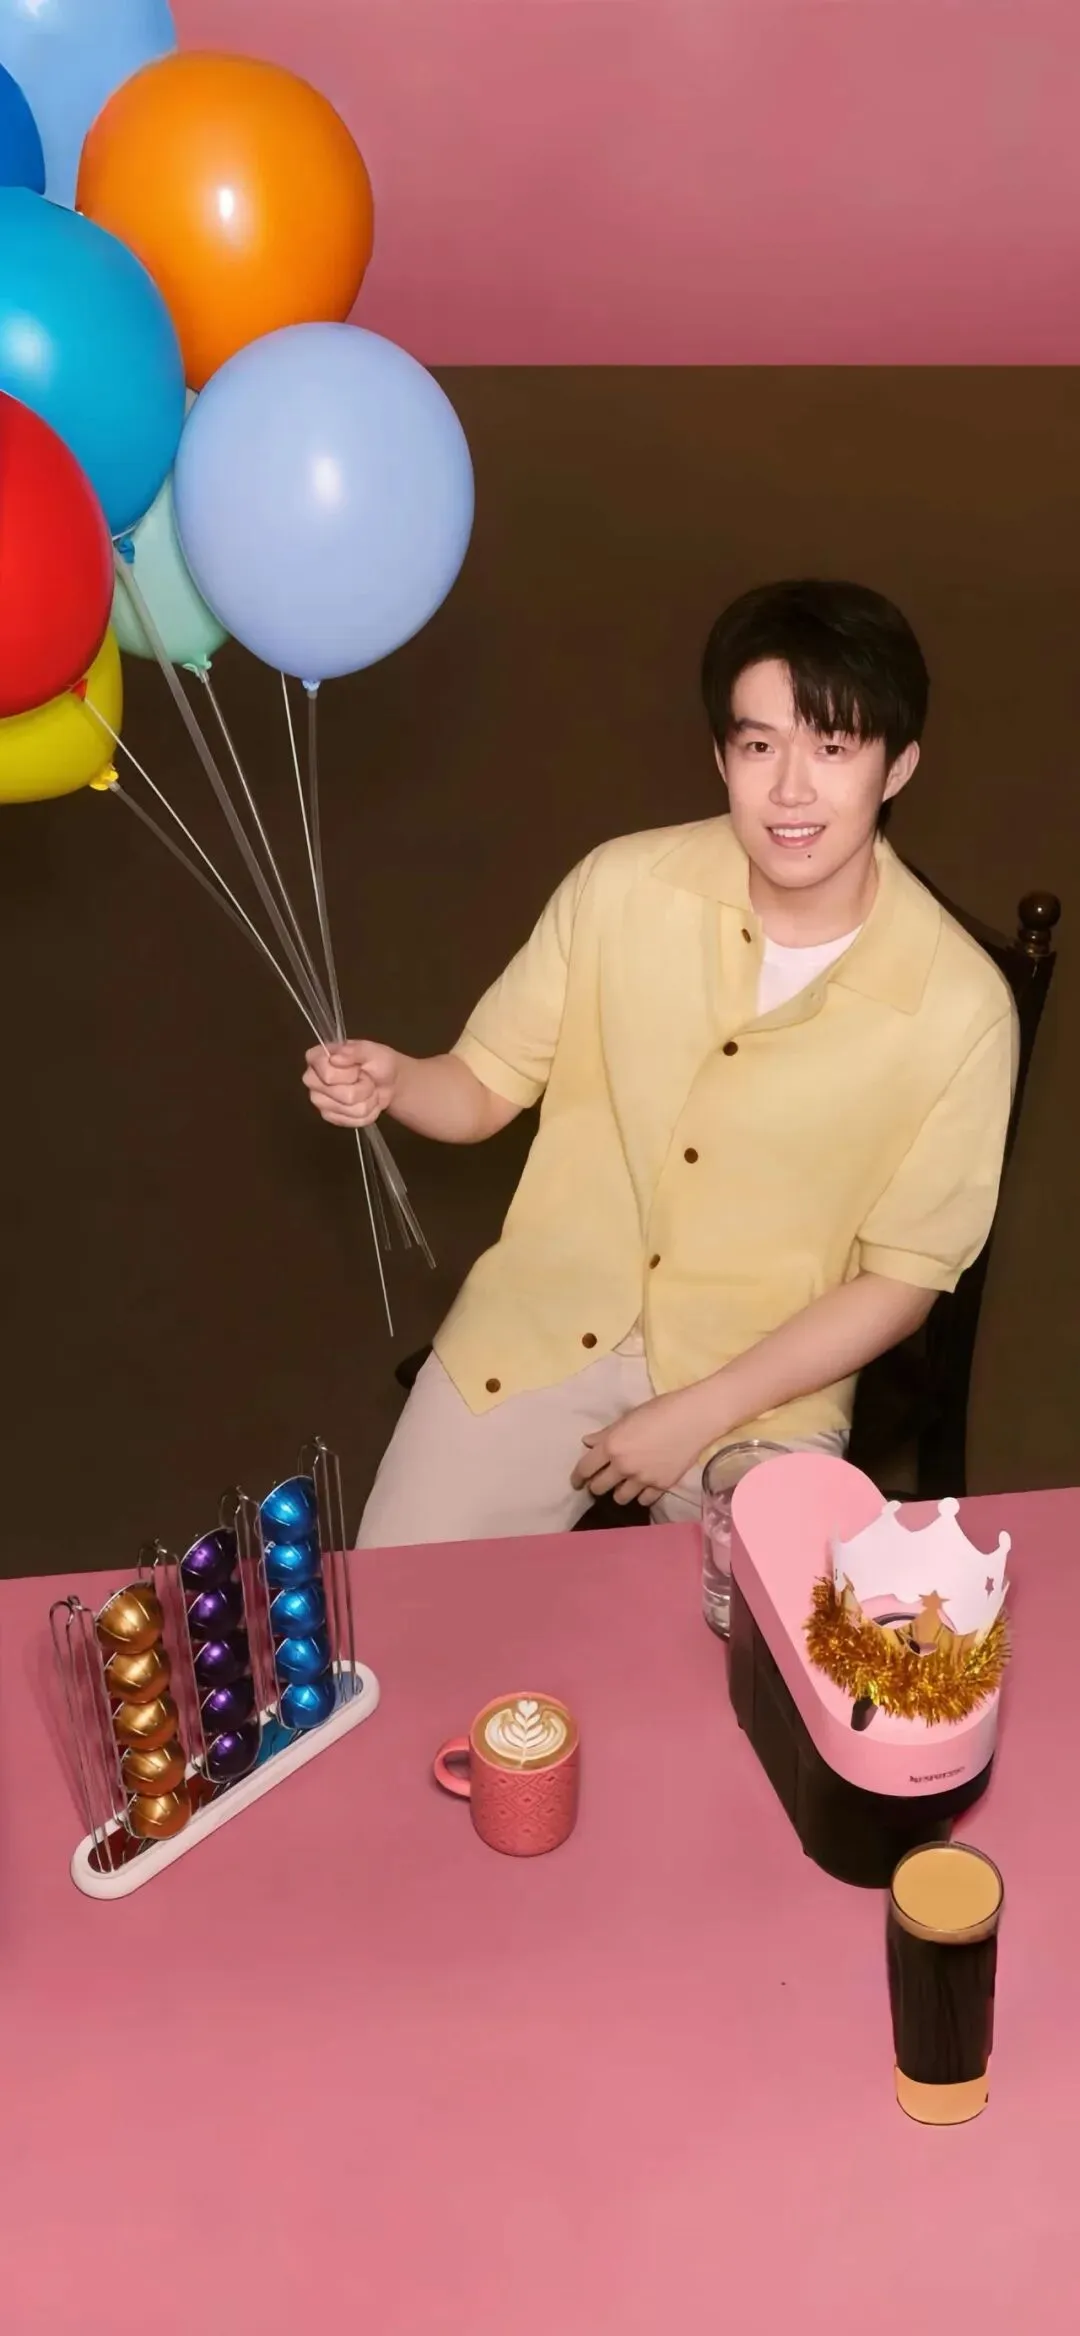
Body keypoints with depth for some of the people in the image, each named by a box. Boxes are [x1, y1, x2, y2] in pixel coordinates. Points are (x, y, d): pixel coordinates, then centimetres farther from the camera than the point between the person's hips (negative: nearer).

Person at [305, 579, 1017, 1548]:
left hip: (765, 1377, -1)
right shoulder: (621, 885, -11)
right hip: (547, 1321, 2)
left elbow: (902, 1279, -8)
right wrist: (391, 1080, -22)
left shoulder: (960, 1008, -16)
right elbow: (488, 1086, 1)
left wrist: (698, 1414, -13)